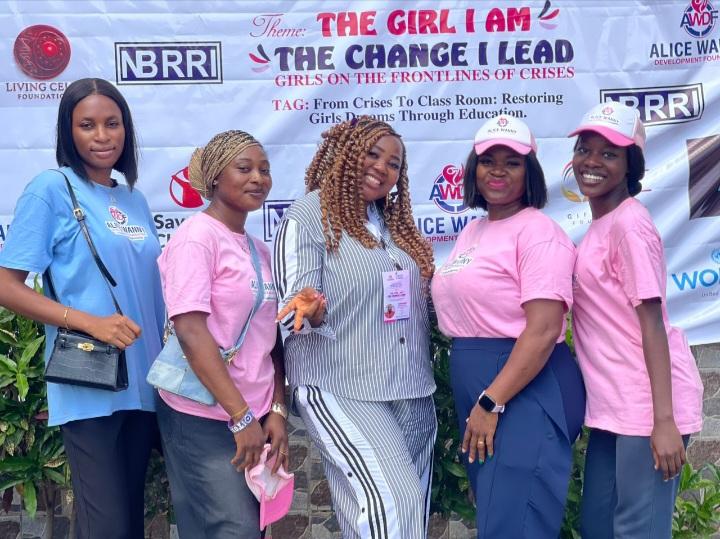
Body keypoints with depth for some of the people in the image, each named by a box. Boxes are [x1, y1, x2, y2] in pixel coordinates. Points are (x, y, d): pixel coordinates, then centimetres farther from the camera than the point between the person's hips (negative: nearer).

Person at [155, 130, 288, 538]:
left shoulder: (259, 249, 11)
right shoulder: (197, 236, -12)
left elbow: (270, 336, 11)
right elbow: (190, 331, -19)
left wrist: (276, 410, 1)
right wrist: (241, 416, -19)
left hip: (253, 414, 8)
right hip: (205, 417, -7)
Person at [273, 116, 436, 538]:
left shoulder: (395, 220, 13)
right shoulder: (309, 216, -6)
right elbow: (292, 309, -13)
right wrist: (311, 311, -34)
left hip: (413, 390, 7)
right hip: (343, 391, -7)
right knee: (392, 503, -19)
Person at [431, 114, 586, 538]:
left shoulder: (537, 231, -12)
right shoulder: (472, 230, 14)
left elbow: (544, 330, -21)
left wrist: (492, 403, -22)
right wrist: (476, 403, 14)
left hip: (525, 391, -9)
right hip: (475, 391, 9)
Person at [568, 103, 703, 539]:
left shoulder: (629, 223, -13)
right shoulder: (600, 225, 13)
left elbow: (653, 324, -18)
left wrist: (664, 420, -22)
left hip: (647, 403, -9)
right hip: (613, 402, 9)